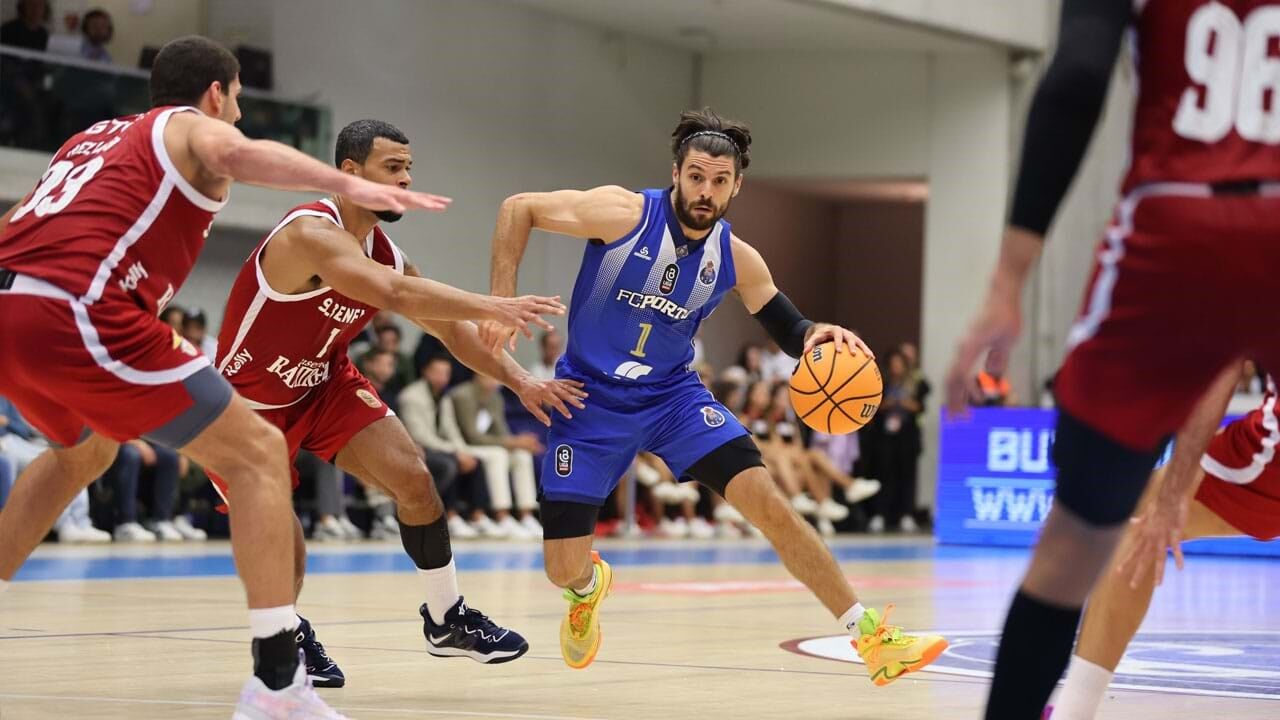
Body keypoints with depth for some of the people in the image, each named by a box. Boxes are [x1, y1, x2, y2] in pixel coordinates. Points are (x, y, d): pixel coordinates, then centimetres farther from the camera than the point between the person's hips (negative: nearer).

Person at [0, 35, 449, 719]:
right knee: (257, 454, -1)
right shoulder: (193, 124, 11)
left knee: (81, 452, 37)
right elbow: (235, 154, -15)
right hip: (79, 312, -8)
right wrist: (346, 184, -27)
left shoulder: (93, 139, 32)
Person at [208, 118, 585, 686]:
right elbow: (395, 293, -46)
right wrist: (491, 307, -49)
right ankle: (287, 635, 18)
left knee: (413, 479, -8)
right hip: (249, 400, -7)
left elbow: (449, 329, 7)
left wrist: (519, 382, -2)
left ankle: (446, 619, 9)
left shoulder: (386, 253, -4)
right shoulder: (311, 233, -31)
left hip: (324, 384, 7)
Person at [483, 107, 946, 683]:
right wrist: (502, 301, -19)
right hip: (591, 399, -2)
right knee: (563, 568, -7)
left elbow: (789, 330, 5)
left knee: (768, 502, -15)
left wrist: (820, 334, -20)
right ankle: (589, 585, 35)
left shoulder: (737, 260, -7)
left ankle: (871, 638, -10)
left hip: (673, 395, 3)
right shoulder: (624, 214, -19)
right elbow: (518, 209, -11)